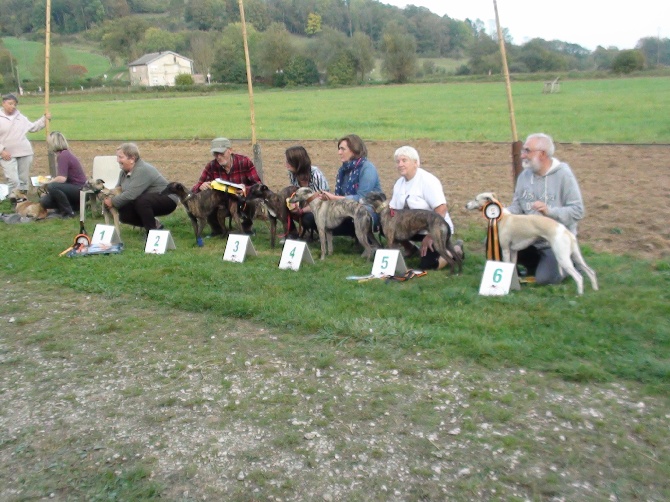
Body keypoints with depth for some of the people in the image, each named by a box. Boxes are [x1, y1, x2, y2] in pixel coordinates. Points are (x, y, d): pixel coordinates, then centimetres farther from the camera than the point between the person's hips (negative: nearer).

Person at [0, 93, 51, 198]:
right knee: (13, 181, -12)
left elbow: (33, 127, 19)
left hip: (25, 153, 4)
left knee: (24, 180, 11)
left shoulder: (20, 117, 8)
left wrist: (44, 118, 8)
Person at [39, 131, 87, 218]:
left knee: (51, 187, -30)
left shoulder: (63, 156, -19)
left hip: (79, 190, -9)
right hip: (73, 189, 9)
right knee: (44, 201, 1)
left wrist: (47, 183, -12)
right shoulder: (64, 154, 9)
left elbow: (62, 178, -26)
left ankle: (68, 212, -13)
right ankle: (73, 205, 12)